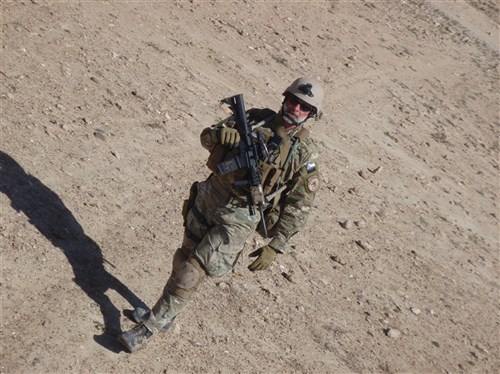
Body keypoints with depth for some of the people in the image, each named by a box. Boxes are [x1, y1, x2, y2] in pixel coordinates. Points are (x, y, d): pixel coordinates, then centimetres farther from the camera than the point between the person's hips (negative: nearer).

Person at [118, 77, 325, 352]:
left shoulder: (305, 154, -10)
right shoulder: (256, 117, 0)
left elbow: (298, 207, -8)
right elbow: (206, 136, 2)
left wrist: (274, 247, -12)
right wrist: (221, 134, -22)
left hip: (238, 217, -4)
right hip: (209, 196, 5)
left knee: (193, 270, -6)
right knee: (184, 258, 16)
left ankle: (148, 328, 11)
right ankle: (164, 315, 38)